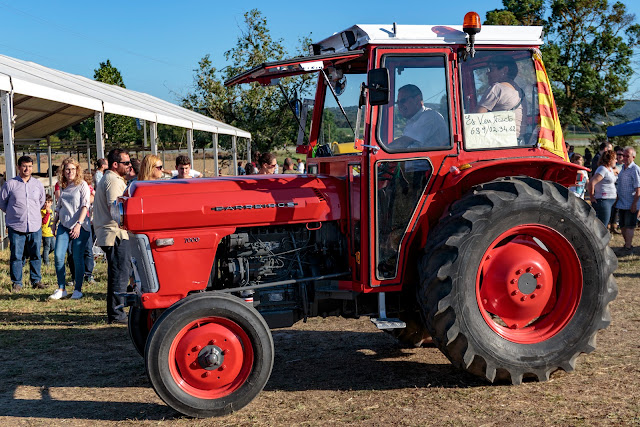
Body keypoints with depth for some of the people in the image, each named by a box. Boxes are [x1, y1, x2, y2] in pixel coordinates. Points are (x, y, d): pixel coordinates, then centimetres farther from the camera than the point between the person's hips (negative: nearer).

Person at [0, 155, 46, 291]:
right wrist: (14, 213, 13)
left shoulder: (38, 184, 10)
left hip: (35, 226, 3)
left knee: (35, 255, 6)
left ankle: (36, 280, 18)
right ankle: (17, 283, 9)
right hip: (16, 227, -2)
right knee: (16, 256, 0)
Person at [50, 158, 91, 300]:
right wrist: (54, 223, 20)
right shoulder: (62, 187, 14)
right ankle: (61, 288, 7)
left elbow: (85, 206, -11)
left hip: (80, 226, -5)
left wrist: (78, 224, -20)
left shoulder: (82, 185, -3)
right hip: (64, 225, 5)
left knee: (77, 257, -2)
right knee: (58, 256, -4)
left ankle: (78, 289, 10)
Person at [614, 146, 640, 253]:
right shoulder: (623, 168, 13)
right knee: (623, 226, 14)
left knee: (629, 226, -2)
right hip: (622, 203, 8)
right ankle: (628, 244, 27)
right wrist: (617, 199, 18)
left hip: (631, 204, -8)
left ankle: (628, 248, 4)